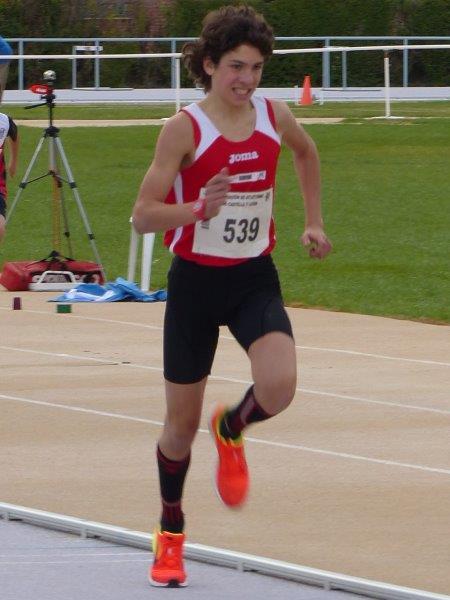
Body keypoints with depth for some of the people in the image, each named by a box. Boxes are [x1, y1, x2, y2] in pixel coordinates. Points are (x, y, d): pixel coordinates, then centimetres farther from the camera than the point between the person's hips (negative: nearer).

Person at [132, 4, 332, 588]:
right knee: (182, 425, 7)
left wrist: (313, 221, 19)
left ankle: (231, 429, 12)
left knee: (279, 387, -24)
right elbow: (143, 214, -16)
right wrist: (199, 210, -32)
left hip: (256, 278, 2)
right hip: (196, 280, -2)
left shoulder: (274, 117, -2)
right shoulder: (185, 128, -14)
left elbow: (307, 152, 23)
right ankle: (170, 533, 32)